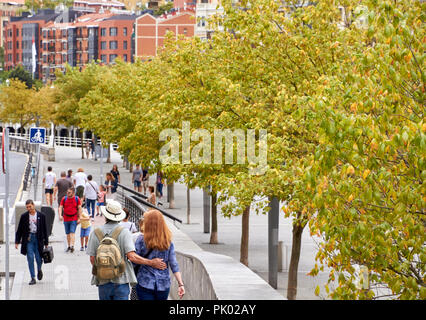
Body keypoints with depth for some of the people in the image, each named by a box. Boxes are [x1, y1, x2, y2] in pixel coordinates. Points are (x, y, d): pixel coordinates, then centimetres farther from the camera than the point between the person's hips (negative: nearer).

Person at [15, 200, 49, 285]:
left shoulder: (41, 216, 1)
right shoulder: (24, 216, 3)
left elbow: (45, 230, 5)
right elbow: (19, 230, 7)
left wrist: (46, 243, 4)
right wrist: (17, 242, 1)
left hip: (38, 239, 0)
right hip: (28, 239, 0)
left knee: (38, 257, 1)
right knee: (30, 258, -5)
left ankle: (39, 270, 34)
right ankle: (33, 278, -1)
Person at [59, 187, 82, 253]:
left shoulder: (77, 199, -2)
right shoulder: (64, 199, 3)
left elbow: (79, 208, 0)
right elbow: (60, 207, 2)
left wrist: (79, 218, -5)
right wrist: (60, 215, -14)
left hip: (74, 219, -3)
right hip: (66, 219, 3)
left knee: (72, 232, -13)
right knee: (67, 233, 9)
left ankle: (72, 246, -20)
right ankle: (69, 246, 18)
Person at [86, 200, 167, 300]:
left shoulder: (95, 233, 0)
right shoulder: (124, 232, -6)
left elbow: (92, 259, 1)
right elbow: (131, 256, -14)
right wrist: (151, 263, -4)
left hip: (103, 282, 2)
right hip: (121, 281, -2)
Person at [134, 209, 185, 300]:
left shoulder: (142, 240, -8)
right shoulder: (168, 242, 0)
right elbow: (174, 264, -3)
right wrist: (180, 284, -4)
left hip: (145, 284, -3)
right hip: (164, 284, 3)